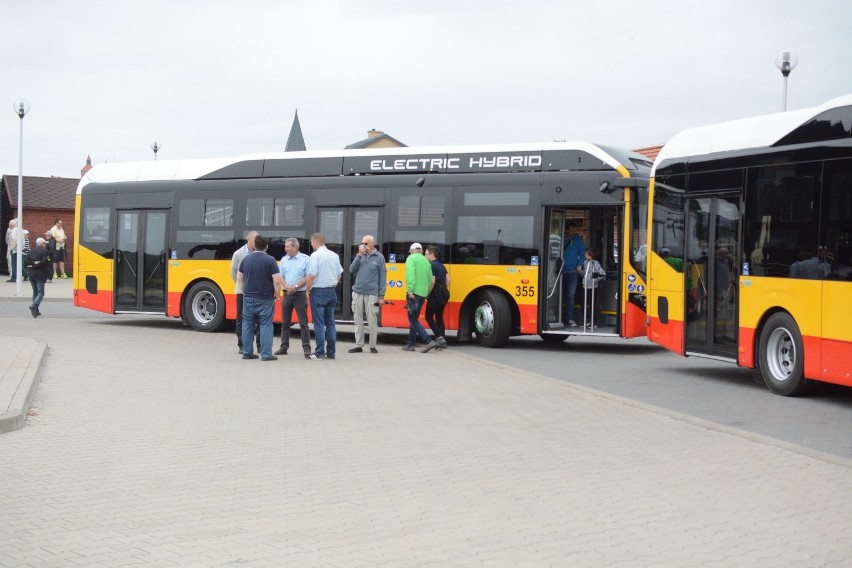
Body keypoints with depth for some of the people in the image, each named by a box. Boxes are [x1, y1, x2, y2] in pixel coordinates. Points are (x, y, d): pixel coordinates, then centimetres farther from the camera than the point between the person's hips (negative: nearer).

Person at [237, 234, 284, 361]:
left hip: (248, 298, 4)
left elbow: (239, 278, 11)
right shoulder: (270, 260, -9)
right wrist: (277, 295, -1)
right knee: (265, 326, 1)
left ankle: (247, 352, 15)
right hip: (265, 299, -4)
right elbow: (277, 281, -14)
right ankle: (266, 354, -1)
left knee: (248, 325, 12)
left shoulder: (246, 259, 4)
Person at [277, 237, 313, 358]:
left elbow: (308, 277, -7)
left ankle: (307, 348, -4)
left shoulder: (305, 259, -4)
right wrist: (287, 287, -10)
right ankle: (284, 347, 16)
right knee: (285, 322, 9)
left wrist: (296, 287, -14)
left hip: (300, 294, -5)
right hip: (287, 294, 5)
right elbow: (280, 276, 8)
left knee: (303, 323, -5)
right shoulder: (284, 260, 9)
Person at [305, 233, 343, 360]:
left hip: (318, 292, -6)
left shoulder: (315, 255, -13)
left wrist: (308, 289, -3)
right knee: (330, 323, 11)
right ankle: (331, 352, 12)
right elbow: (339, 275, 12)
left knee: (319, 324, -2)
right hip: (331, 291, 6)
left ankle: (320, 353, -2)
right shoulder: (335, 255, 8)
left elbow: (312, 276, -17)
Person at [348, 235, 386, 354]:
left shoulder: (379, 257, 0)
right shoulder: (360, 255, 9)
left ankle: (373, 346, 9)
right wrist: (359, 255, -7)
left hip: (372, 294, -4)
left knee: (372, 321, 0)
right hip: (358, 292, 4)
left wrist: (381, 295, -3)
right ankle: (358, 345, 11)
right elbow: (352, 270, 2)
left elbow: (382, 277, 0)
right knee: (358, 320, 5)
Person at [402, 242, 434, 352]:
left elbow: (410, 275, -18)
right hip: (423, 294, 8)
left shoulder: (411, 258, -3)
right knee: (414, 319, 15)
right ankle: (410, 344, 17)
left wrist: (410, 290, -21)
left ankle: (428, 341, -18)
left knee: (413, 319, -6)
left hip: (414, 293, -8)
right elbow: (430, 280, 17)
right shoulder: (426, 261, 19)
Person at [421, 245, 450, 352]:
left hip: (435, 294, -9)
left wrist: (427, 294, -12)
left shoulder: (432, 266, -12)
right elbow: (448, 280, 15)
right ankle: (442, 341, 13)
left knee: (429, 316, -3)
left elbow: (432, 281, -20)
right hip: (444, 294, 9)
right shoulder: (441, 266, 14)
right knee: (439, 317, 14)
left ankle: (439, 337, -16)